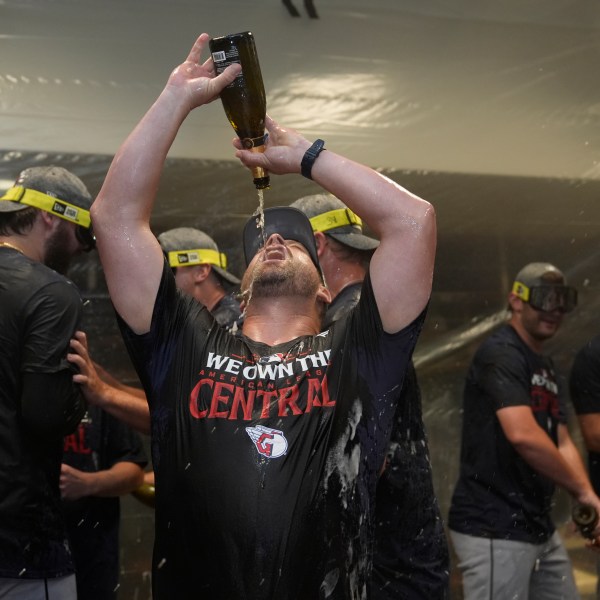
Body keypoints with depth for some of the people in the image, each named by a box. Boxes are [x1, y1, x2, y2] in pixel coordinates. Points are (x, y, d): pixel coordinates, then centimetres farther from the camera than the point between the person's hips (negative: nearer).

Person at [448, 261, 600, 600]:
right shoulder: (501, 354, -13)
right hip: (495, 530, -9)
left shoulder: (549, 369, 17)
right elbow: (522, 435, -26)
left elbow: (562, 443, 10)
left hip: (540, 527, 9)